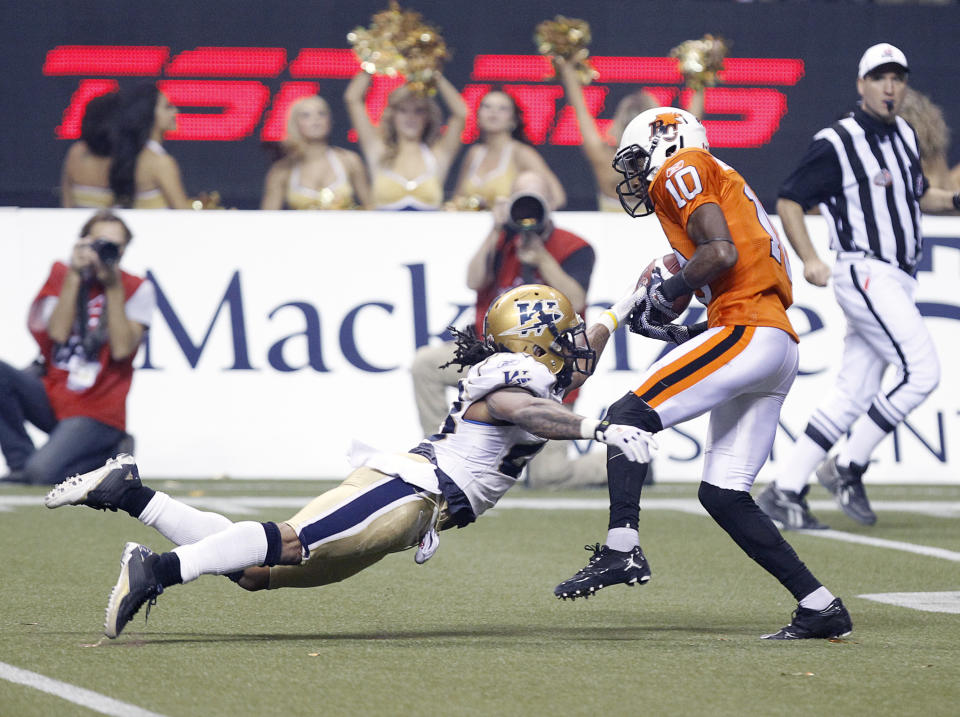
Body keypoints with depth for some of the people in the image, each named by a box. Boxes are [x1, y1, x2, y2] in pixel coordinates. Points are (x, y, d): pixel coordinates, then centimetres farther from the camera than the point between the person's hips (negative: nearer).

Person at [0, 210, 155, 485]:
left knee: (43, 473, -27)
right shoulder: (61, 276, 5)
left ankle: (111, 454, 5)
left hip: (96, 412, -4)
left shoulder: (137, 290, -3)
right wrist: (75, 276, -14)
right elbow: (58, 333, -9)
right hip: (51, 397, 4)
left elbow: (122, 349, -14)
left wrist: (113, 286, -17)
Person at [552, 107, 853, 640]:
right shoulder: (722, 187, 31)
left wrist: (669, 291, -1)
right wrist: (679, 333, 19)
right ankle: (820, 607, 5)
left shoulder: (682, 170, 3)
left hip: (747, 333, -9)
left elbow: (723, 253, -13)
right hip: (779, 352, 9)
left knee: (628, 417, -12)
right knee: (722, 494, 8)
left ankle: (622, 549, -27)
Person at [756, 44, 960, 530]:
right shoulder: (838, 143, -9)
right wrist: (809, 260, -20)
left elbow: (919, 195, 28)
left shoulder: (904, 135, 15)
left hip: (897, 284, 8)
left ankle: (784, 491, 7)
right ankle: (846, 468, -8)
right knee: (921, 372, -17)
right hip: (866, 275, -8)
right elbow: (788, 201, -7)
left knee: (852, 396, 5)